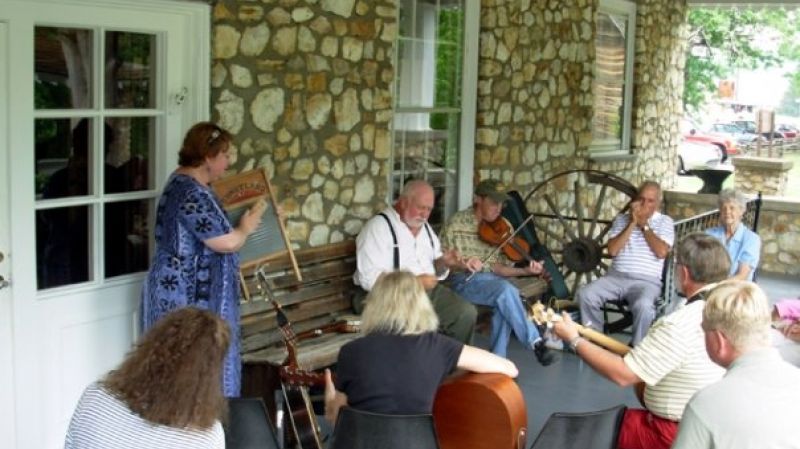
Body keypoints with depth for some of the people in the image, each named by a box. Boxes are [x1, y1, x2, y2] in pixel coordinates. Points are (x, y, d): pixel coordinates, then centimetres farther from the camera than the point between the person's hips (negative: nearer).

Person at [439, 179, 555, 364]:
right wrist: (462, 263, -25)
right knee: (506, 290, -30)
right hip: (463, 281, -4)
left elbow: (497, 267, 2)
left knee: (504, 301, -30)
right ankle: (536, 343, -22)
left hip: (491, 280, 4)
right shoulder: (456, 223, -7)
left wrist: (525, 270, -15)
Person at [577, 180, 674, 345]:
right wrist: (632, 223, -4)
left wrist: (644, 225, -3)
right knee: (585, 294, -23)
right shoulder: (622, 219, 14)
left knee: (643, 306, -37)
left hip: (646, 281, -3)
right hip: (616, 276, 3)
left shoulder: (665, 221, 9)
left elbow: (661, 252, -8)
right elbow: (612, 250, 0)